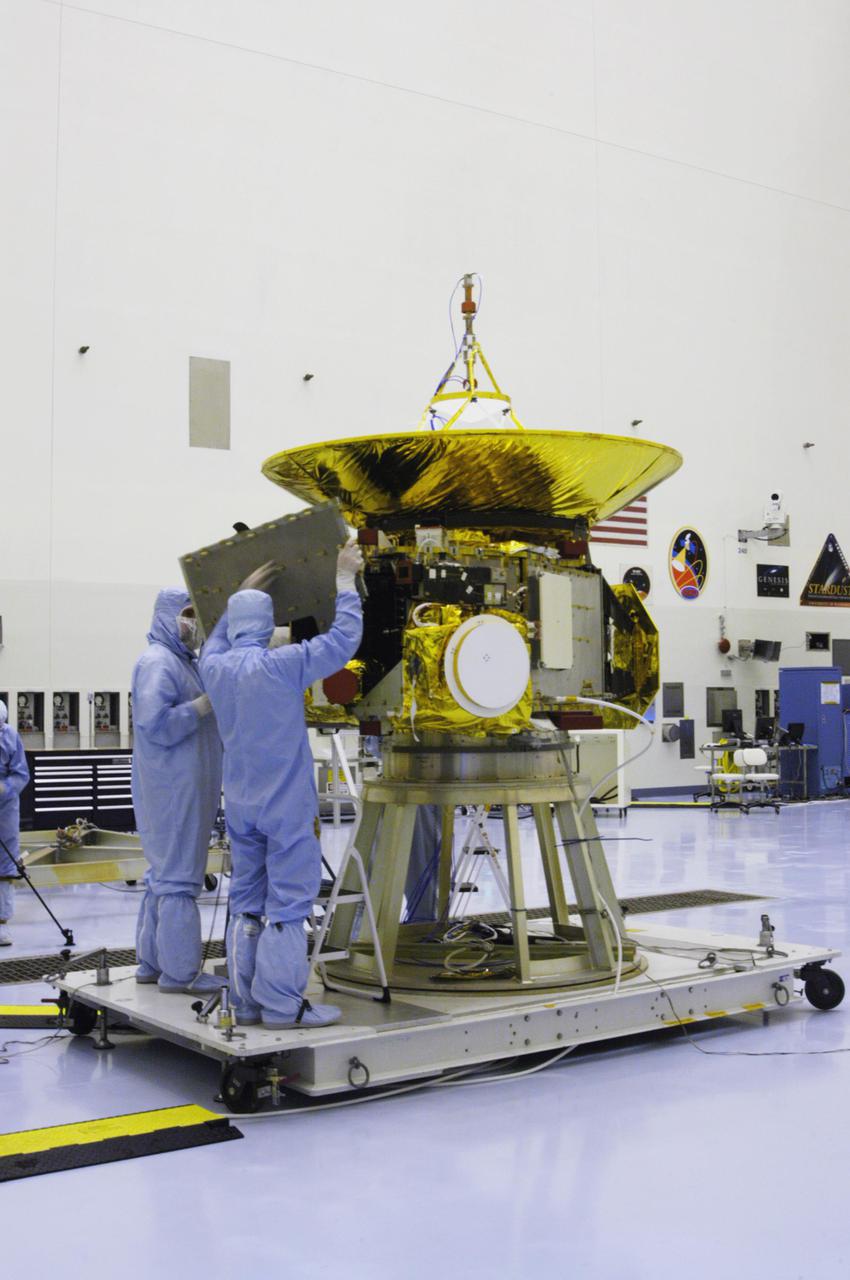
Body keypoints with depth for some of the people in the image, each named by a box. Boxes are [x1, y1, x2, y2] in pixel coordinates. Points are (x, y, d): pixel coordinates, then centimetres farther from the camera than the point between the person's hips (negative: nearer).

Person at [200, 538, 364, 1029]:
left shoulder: (215, 666, 2)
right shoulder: (280, 664, -16)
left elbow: (219, 635, 26)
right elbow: (343, 639, -12)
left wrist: (245, 587, 35)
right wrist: (345, 578, -1)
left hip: (241, 805, 6)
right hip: (287, 805, -6)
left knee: (247, 902, 12)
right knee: (288, 904, -1)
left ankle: (246, 1000, 16)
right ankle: (282, 1003, 0)